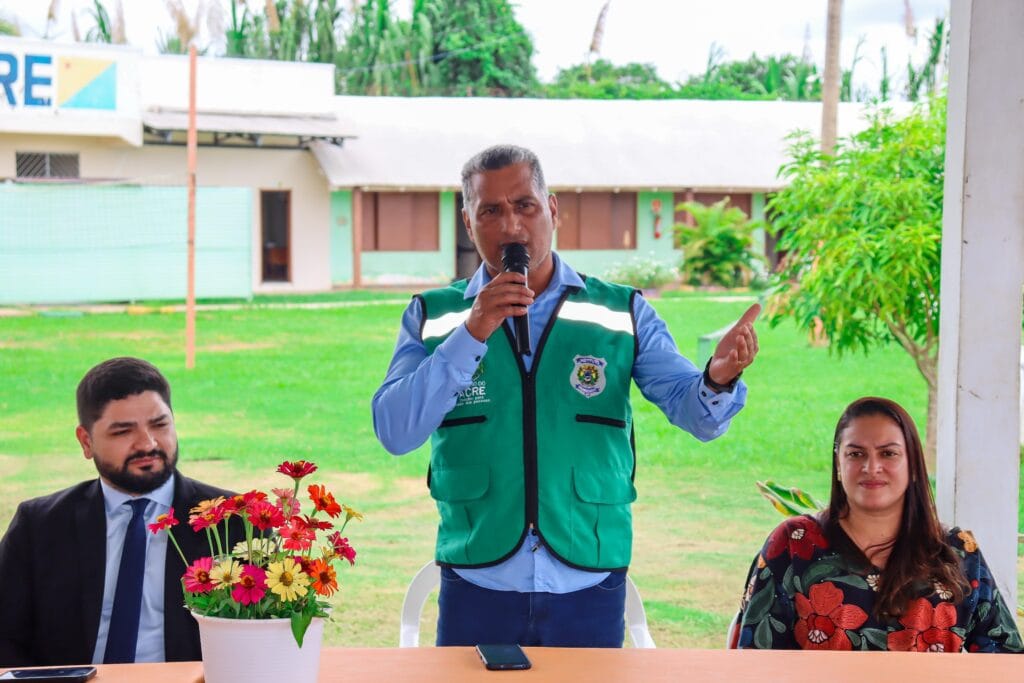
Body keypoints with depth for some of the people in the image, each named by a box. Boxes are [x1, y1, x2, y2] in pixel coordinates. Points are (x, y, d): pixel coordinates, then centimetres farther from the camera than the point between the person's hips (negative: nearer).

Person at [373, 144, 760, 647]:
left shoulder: (622, 313, 4)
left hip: (589, 587, 0)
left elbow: (694, 411, -5)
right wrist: (471, 334, -18)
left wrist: (718, 379, -29)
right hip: (476, 586, 0)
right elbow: (394, 431, -9)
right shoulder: (433, 317, 4)